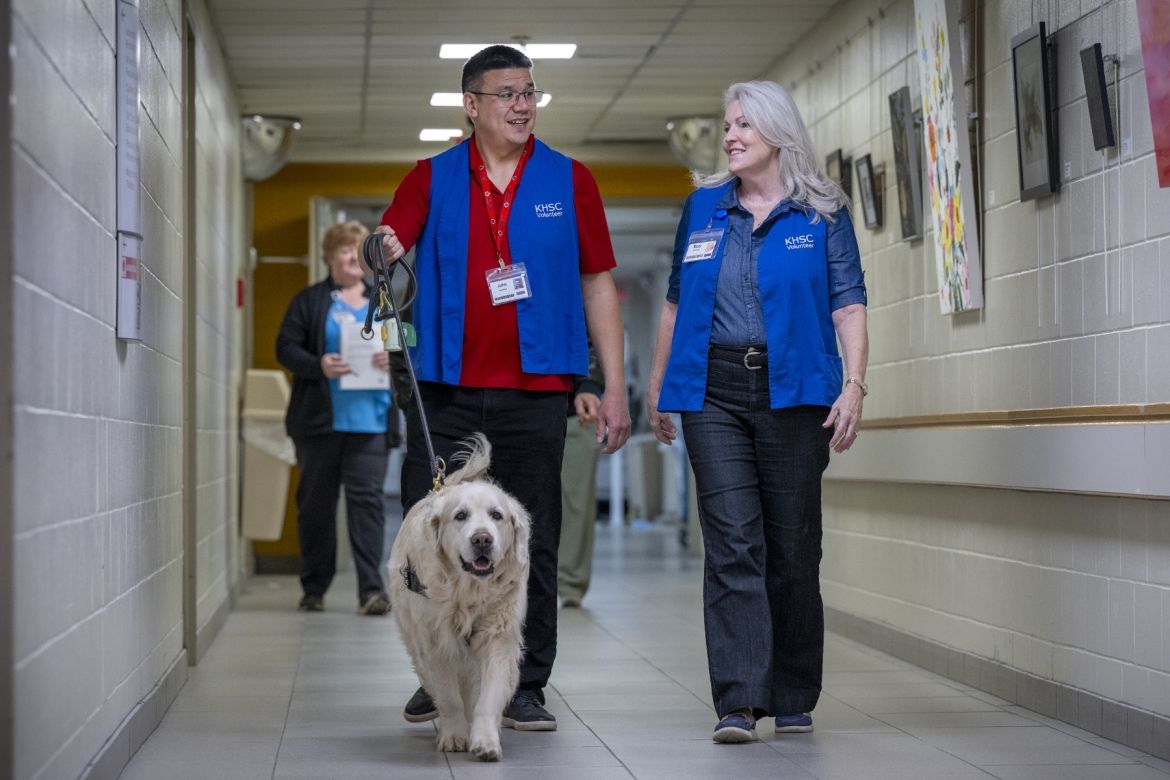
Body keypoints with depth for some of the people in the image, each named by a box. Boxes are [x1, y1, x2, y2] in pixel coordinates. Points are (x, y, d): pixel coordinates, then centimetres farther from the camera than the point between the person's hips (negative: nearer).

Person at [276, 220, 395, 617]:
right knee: (315, 502, 6)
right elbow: (286, 347, 0)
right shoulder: (309, 301, 6)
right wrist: (319, 366, -18)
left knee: (367, 498, -8)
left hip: (370, 419, 1)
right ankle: (314, 588, 17)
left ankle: (371, 588, -11)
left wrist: (394, 357, -11)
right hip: (319, 420, 0)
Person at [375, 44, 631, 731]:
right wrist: (382, 257, -29)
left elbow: (598, 285, 7)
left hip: (535, 393, 0)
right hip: (446, 392, 0)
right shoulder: (432, 179, 8)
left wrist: (615, 387, 2)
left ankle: (528, 688, 12)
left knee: (533, 545, 3)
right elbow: (387, 247, -3)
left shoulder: (570, 181, 7)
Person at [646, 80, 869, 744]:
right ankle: (740, 702, -12)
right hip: (714, 391, 1)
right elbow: (677, 302, 18)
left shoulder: (823, 213, 5)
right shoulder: (703, 208, 12)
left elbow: (849, 304, -1)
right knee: (733, 544, -9)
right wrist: (657, 386, 16)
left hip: (794, 390, -1)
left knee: (793, 547, 4)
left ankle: (794, 699, 16)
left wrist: (854, 384, -12)